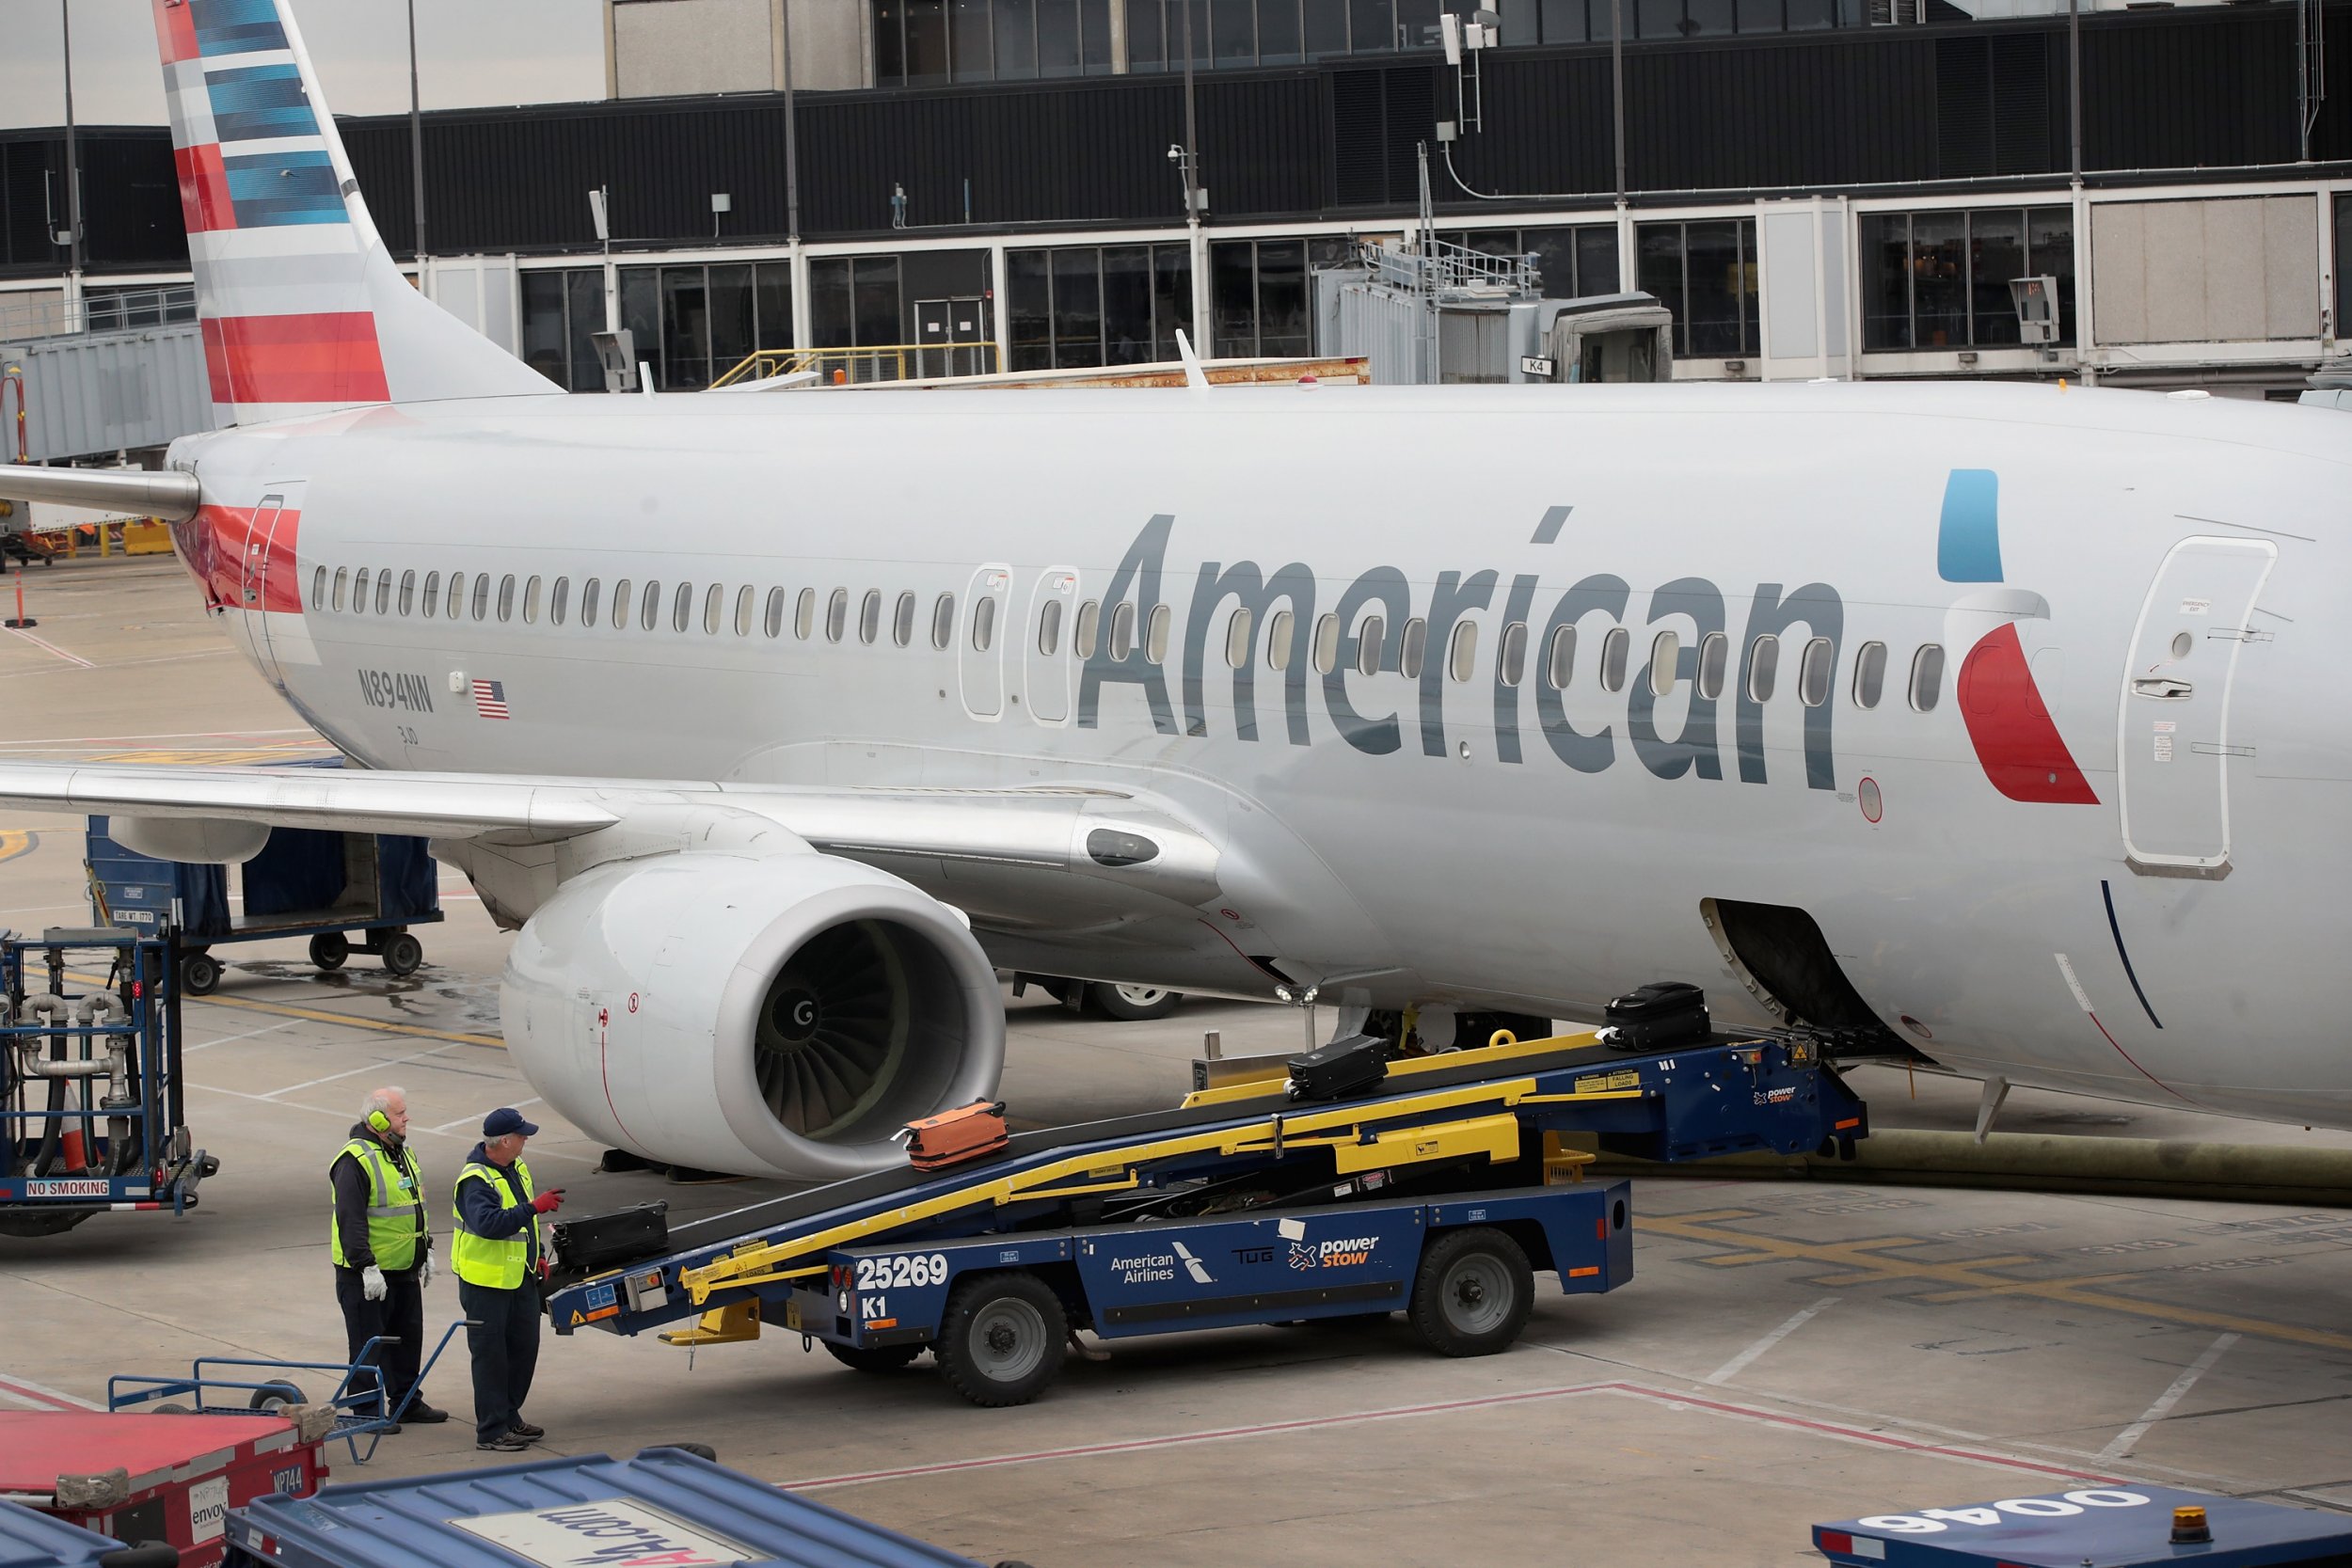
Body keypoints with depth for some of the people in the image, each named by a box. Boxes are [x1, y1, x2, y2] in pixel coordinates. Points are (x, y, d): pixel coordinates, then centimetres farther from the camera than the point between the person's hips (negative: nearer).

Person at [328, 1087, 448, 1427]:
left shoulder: (404, 1154, 12)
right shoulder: (355, 1161, -17)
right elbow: (351, 1220, -22)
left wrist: (425, 1253, 22)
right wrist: (367, 1268, -25)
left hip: (404, 1271, 9)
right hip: (366, 1274, -9)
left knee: (408, 1336, 16)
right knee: (368, 1345, -1)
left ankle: (406, 1402, 28)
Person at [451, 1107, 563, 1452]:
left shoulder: (516, 1169, 9)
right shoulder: (475, 1180, -21)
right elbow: (487, 1223, -35)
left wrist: (537, 1255, 17)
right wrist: (534, 1207, -39)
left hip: (520, 1278, 9)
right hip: (486, 1282, -9)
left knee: (524, 1348, 14)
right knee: (490, 1356, -2)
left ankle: (509, 1418, 27)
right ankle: (492, 1430, 3)